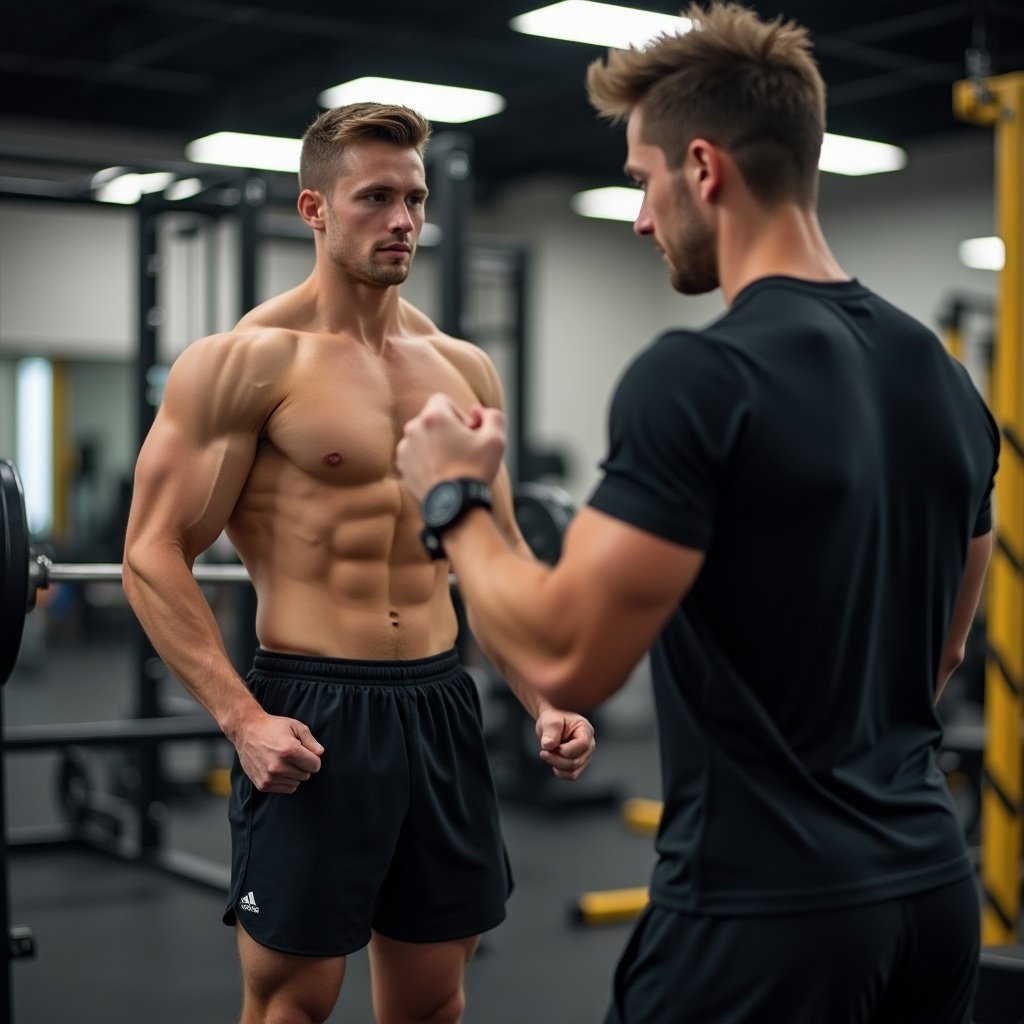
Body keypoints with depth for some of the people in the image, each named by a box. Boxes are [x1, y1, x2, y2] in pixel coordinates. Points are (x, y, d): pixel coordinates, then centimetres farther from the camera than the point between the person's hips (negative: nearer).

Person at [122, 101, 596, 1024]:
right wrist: (241, 718, -20)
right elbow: (153, 556, -11)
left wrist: (546, 703, 6)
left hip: (441, 705, 6)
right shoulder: (247, 360, -8)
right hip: (310, 714, -5)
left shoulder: (464, 369, 10)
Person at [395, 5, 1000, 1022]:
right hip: (927, 891, 8)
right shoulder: (943, 378, 8)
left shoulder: (699, 377, -20)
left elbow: (568, 657, -21)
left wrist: (454, 499, -6)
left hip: (761, 911, -8)